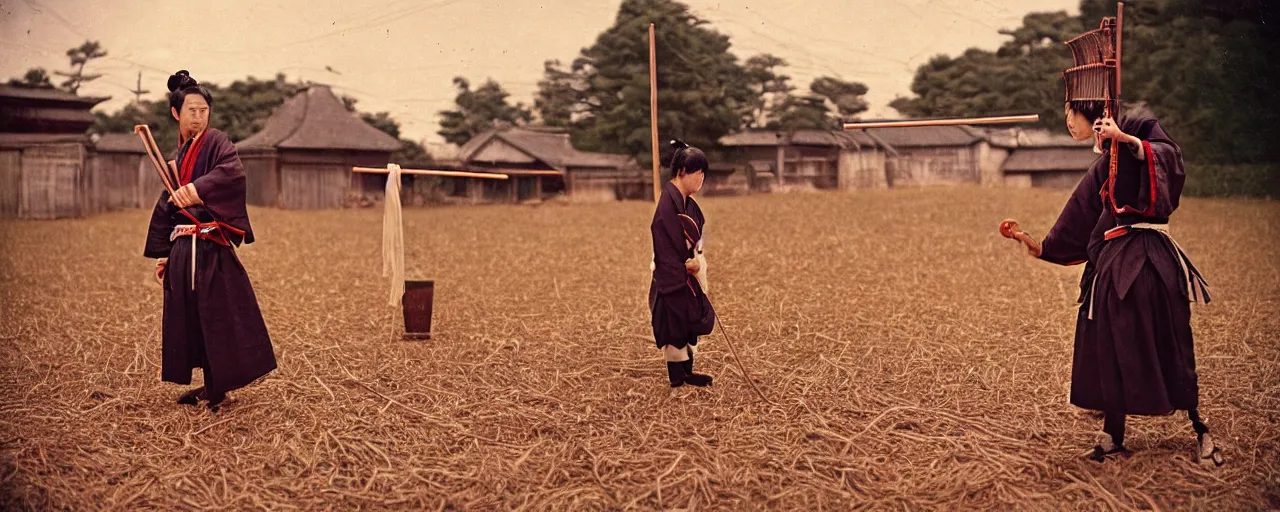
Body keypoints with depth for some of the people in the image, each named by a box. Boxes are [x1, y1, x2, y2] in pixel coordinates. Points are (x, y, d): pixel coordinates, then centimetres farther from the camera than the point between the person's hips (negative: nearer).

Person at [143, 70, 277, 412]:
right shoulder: (177, 158, 17)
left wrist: (198, 188, -39)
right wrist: (162, 254, 17)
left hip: (212, 246, -7)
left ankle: (221, 386, 1)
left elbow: (233, 171, -26)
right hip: (183, 249, 7)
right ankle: (212, 386, 19)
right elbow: (166, 207, 20)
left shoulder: (216, 143, -3)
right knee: (189, 317, 9)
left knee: (221, 315, -7)